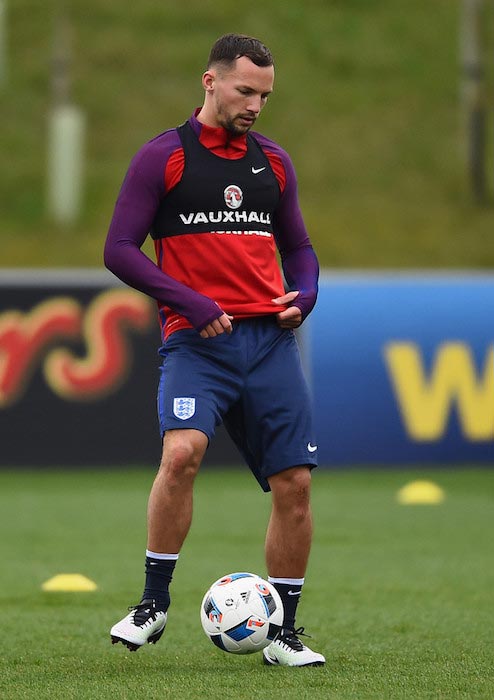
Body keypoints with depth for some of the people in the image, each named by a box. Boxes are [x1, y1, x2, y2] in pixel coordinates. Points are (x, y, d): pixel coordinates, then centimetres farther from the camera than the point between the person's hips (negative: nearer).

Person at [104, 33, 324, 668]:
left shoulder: (272, 162, 16)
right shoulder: (163, 157, 1)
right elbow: (119, 250, -2)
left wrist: (304, 294, 3)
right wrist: (189, 302, -13)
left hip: (270, 338, 5)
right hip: (197, 341, -4)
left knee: (293, 483, -1)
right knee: (182, 452, -28)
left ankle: (284, 634, 12)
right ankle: (154, 601, -13)